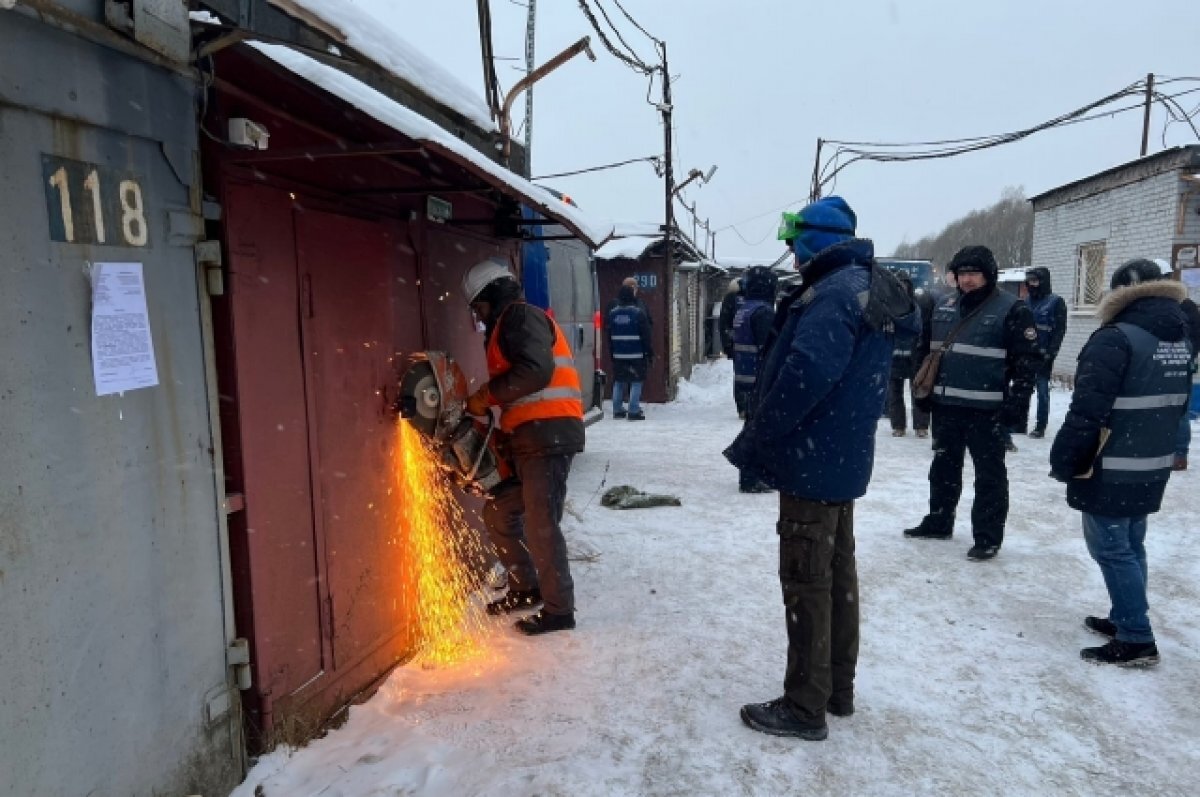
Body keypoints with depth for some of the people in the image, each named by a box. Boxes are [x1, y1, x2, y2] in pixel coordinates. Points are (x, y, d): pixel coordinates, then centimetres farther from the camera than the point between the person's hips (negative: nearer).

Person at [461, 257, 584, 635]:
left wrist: (485, 395, -12)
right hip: (529, 439, 10)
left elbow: (535, 371, -21)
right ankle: (526, 588, 28)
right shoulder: (505, 328, 26)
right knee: (498, 513, 16)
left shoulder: (521, 316, -4)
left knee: (540, 525, -6)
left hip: (548, 435, -10)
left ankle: (559, 610, 5)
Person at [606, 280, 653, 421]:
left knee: (618, 382, 12)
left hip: (618, 355, 5)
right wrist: (649, 352, 0)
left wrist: (611, 353, 18)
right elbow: (646, 335, -7)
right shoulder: (639, 313, -9)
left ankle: (618, 410, 13)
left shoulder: (612, 313, 5)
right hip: (636, 355, -5)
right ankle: (634, 411, -6)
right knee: (636, 382, -2)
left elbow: (608, 335, 11)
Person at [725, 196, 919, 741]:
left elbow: (803, 377, -30)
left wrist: (752, 443, -19)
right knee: (837, 575, 17)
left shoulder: (835, 293, -19)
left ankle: (805, 707, 11)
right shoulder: (867, 287, 13)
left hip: (813, 460, -10)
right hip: (841, 457, 10)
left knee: (807, 584, -1)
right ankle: (837, 689, 31)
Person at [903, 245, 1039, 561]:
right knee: (943, 467, 17)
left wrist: (1015, 402, -15)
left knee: (989, 474, 4)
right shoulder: (944, 307, 10)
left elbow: (1027, 358, -11)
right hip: (946, 405, 6)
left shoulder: (1011, 309, -8)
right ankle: (938, 521, 32)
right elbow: (927, 349, 18)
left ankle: (988, 537, 13)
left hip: (987, 410, -6)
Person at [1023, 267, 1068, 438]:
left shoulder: (1056, 302, -3)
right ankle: (1021, 421, 19)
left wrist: (1050, 352, -14)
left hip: (1043, 355, -5)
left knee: (1042, 389, 1)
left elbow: (1060, 330, -7)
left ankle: (1040, 426, 6)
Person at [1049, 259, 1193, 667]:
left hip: (1110, 471, -9)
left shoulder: (1116, 338, -20)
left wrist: (1064, 462, -13)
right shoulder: (1180, 339, 9)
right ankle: (1124, 618, 29)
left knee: (1110, 549, -1)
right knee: (1130, 545, 18)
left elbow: (1087, 411, -24)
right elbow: (1175, 405, 18)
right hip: (1152, 468, 9)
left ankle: (1136, 639, 3)